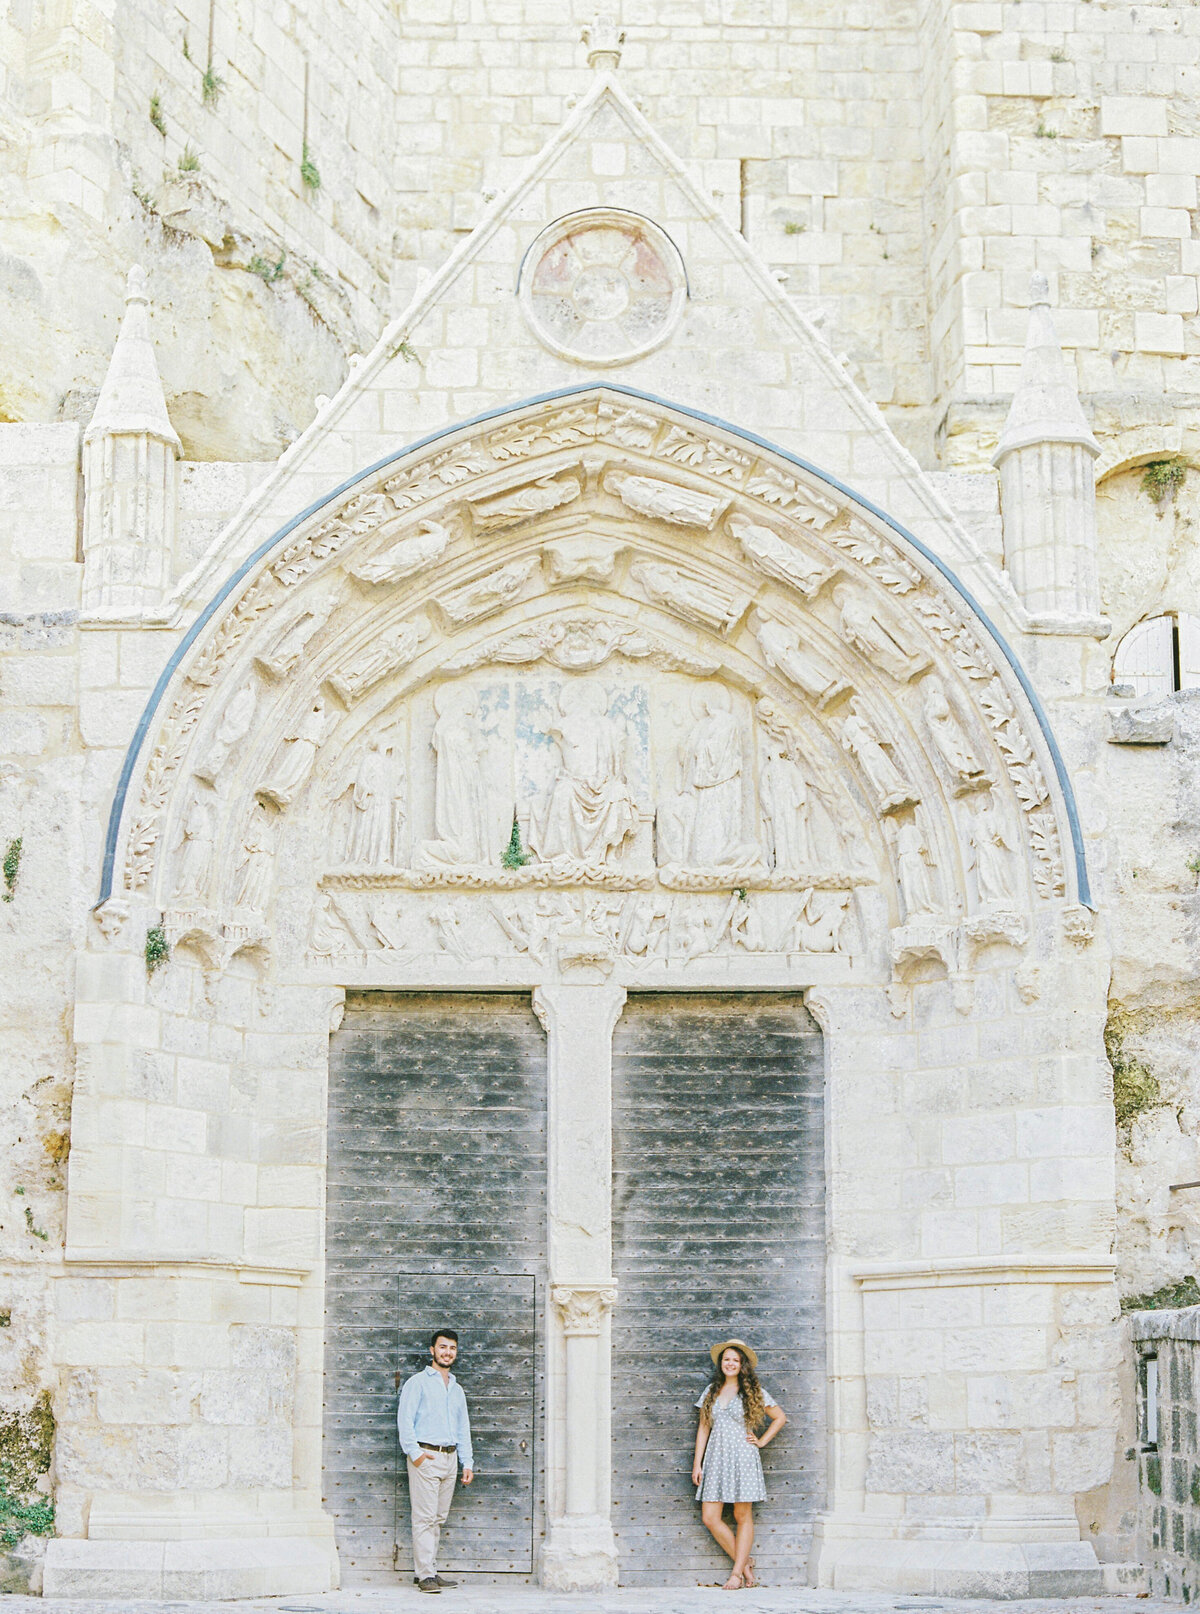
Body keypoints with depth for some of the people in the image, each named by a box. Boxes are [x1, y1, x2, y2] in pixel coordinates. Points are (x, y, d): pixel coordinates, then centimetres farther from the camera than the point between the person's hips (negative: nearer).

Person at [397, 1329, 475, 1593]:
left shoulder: (457, 1389, 21)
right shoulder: (418, 1382, 3)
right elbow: (405, 1419, -5)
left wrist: (467, 1463, 14)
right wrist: (414, 1452, -14)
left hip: (450, 1457, 6)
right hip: (425, 1457, -6)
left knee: (438, 1518, 6)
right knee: (425, 1517, -9)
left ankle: (428, 1569, 11)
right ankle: (425, 1574, -10)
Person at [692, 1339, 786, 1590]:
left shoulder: (753, 1392, 2)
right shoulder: (711, 1392, 12)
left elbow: (780, 1417, 10)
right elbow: (703, 1429, 13)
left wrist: (761, 1441, 3)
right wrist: (697, 1463, 8)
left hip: (742, 1457, -3)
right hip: (716, 1458, 4)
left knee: (743, 1517, -2)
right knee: (710, 1517, -4)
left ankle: (737, 1572, 4)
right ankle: (745, 1563, 10)